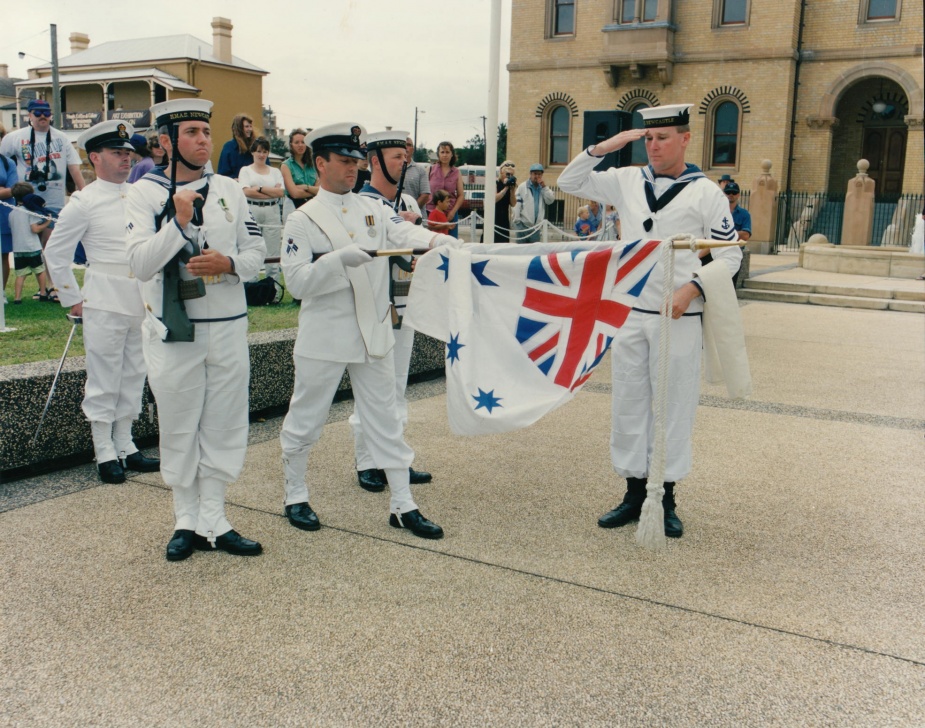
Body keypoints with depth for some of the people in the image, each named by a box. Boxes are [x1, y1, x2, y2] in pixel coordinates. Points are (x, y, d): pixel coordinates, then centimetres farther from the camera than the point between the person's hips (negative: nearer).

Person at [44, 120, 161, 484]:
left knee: (133, 375, 12)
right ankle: (104, 451, 12)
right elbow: (56, 252, -2)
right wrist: (72, 299, -3)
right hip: (105, 299, -5)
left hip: (142, 299, 5)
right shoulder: (84, 201, -5)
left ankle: (125, 445, 24)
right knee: (104, 376, 0)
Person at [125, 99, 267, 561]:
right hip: (173, 330, -3)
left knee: (223, 426, 8)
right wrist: (179, 221, -22)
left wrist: (229, 264, -13)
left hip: (229, 327, 3)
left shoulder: (228, 190, 6)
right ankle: (187, 521, 22)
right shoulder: (145, 193, -3)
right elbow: (140, 263, -12)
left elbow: (256, 251, 7)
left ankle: (213, 520, 19)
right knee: (179, 428, 7)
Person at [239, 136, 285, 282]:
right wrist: (271, 193, -6)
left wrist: (259, 188, -7)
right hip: (252, 212, -1)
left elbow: (281, 192, 0)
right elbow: (247, 191, -6)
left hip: (272, 213, 2)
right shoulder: (245, 170, 10)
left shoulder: (275, 171, 15)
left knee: (273, 253, 1)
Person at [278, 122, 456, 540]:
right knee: (306, 420, 8)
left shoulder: (373, 209, 8)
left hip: (373, 333, 4)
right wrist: (340, 259, -27)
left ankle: (402, 506, 17)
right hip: (324, 338, -4)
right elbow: (297, 281, -14)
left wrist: (440, 241, -28)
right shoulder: (302, 220, -5)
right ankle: (295, 497, 28)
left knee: (385, 419, 9)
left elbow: (406, 233, -8)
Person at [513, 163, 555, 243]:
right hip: (523, 224, -4)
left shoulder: (543, 188, 13)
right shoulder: (523, 186, -1)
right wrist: (517, 220, -11)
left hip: (536, 225, 4)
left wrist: (544, 187, -6)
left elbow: (550, 200, 0)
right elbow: (516, 203, -5)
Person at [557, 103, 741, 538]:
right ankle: (634, 494, 20)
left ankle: (666, 499, 15)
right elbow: (569, 182, 11)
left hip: (679, 318, -3)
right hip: (629, 313, 4)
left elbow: (729, 255, 0)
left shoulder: (706, 192, -2)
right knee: (628, 404, 8)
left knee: (673, 408, 3)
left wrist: (691, 289, -15)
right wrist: (604, 147, -3)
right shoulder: (627, 181, 7)